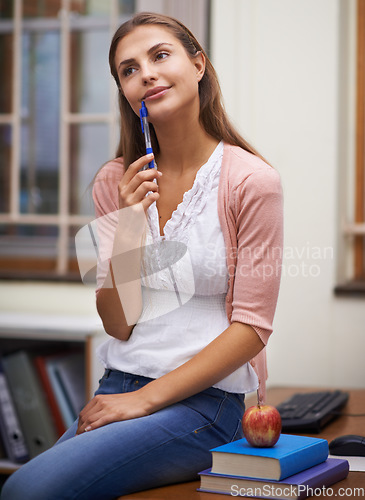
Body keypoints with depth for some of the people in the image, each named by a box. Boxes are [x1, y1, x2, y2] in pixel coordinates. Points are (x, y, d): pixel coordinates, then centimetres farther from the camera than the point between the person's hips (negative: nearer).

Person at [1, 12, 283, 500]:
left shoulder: (250, 180, -7)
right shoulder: (116, 182, 9)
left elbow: (252, 326, -8)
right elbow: (119, 325, 4)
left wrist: (145, 399, -12)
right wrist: (128, 227, -11)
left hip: (204, 400, -5)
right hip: (119, 386, 5)